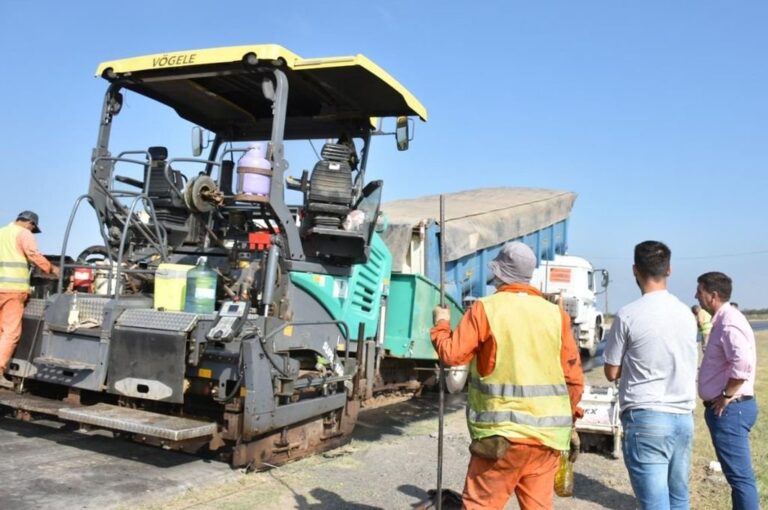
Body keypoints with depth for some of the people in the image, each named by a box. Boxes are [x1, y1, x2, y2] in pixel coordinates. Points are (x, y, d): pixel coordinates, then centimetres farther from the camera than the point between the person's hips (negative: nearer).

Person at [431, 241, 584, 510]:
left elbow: (452, 355, -6)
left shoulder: (485, 309, -7)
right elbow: (574, 379, 6)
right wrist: (568, 422, 20)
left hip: (503, 432, -4)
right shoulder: (556, 314, 5)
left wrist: (441, 323, 12)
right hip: (548, 434, 4)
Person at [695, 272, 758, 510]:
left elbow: (743, 363, -31)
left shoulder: (729, 323, -18)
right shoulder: (723, 320, 14)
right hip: (727, 409, 11)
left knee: (739, 474, -5)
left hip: (730, 409, -11)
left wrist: (726, 395, -21)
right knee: (736, 472, 18)